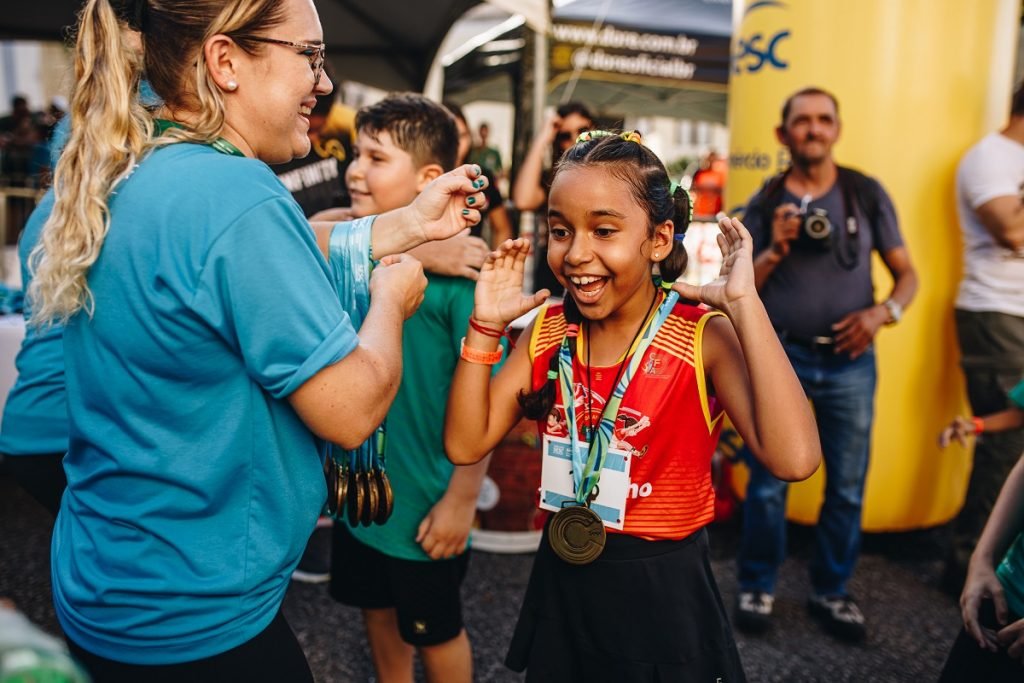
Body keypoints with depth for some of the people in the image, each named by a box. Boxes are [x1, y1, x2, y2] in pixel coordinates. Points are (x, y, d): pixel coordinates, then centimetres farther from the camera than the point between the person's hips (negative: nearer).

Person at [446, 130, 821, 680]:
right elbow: (465, 444, -5)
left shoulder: (703, 336, -17)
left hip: (663, 591, -4)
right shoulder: (548, 330, -3)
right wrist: (485, 326, -12)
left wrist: (742, 302, -31)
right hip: (561, 581, 4)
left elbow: (793, 458, -32)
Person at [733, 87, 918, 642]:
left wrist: (882, 312, -13)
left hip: (849, 361, 1)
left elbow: (906, 274, 6)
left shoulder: (867, 193, 3)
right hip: (779, 357, -1)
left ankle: (831, 591, 26)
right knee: (768, 482, 3)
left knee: (847, 487, 8)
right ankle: (757, 587, 21)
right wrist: (775, 251, -14)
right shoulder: (765, 202, 2)